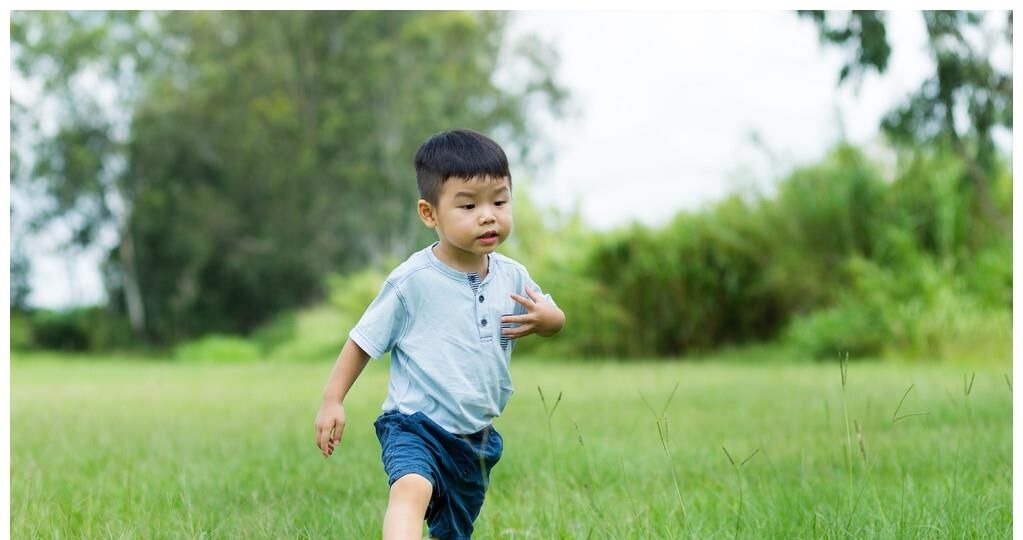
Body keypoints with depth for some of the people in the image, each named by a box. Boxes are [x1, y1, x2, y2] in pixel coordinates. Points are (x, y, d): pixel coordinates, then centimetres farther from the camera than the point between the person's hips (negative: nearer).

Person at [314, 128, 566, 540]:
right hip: (415, 426, -6)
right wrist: (332, 401, -6)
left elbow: (554, 317, 17)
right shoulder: (412, 280, -14)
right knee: (412, 490, -36)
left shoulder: (511, 278, 0)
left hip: (476, 439, 6)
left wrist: (545, 318, -7)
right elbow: (363, 341, -4)